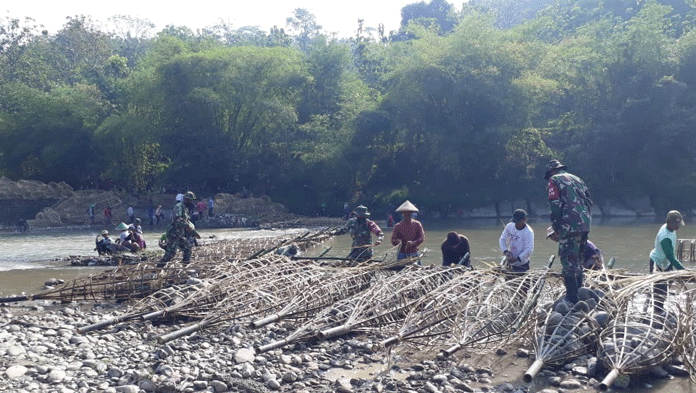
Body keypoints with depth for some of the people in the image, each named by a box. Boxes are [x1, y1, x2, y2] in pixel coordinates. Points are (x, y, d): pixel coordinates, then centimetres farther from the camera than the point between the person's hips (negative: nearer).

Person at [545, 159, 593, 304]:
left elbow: (555, 205, -8)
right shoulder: (577, 179, 25)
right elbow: (588, 201, 21)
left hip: (570, 226, -8)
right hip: (585, 225, 8)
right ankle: (579, 293, 26)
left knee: (569, 261, -6)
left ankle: (572, 297, -8)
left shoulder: (554, 180, 3)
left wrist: (556, 226, -2)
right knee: (577, 260, 19)